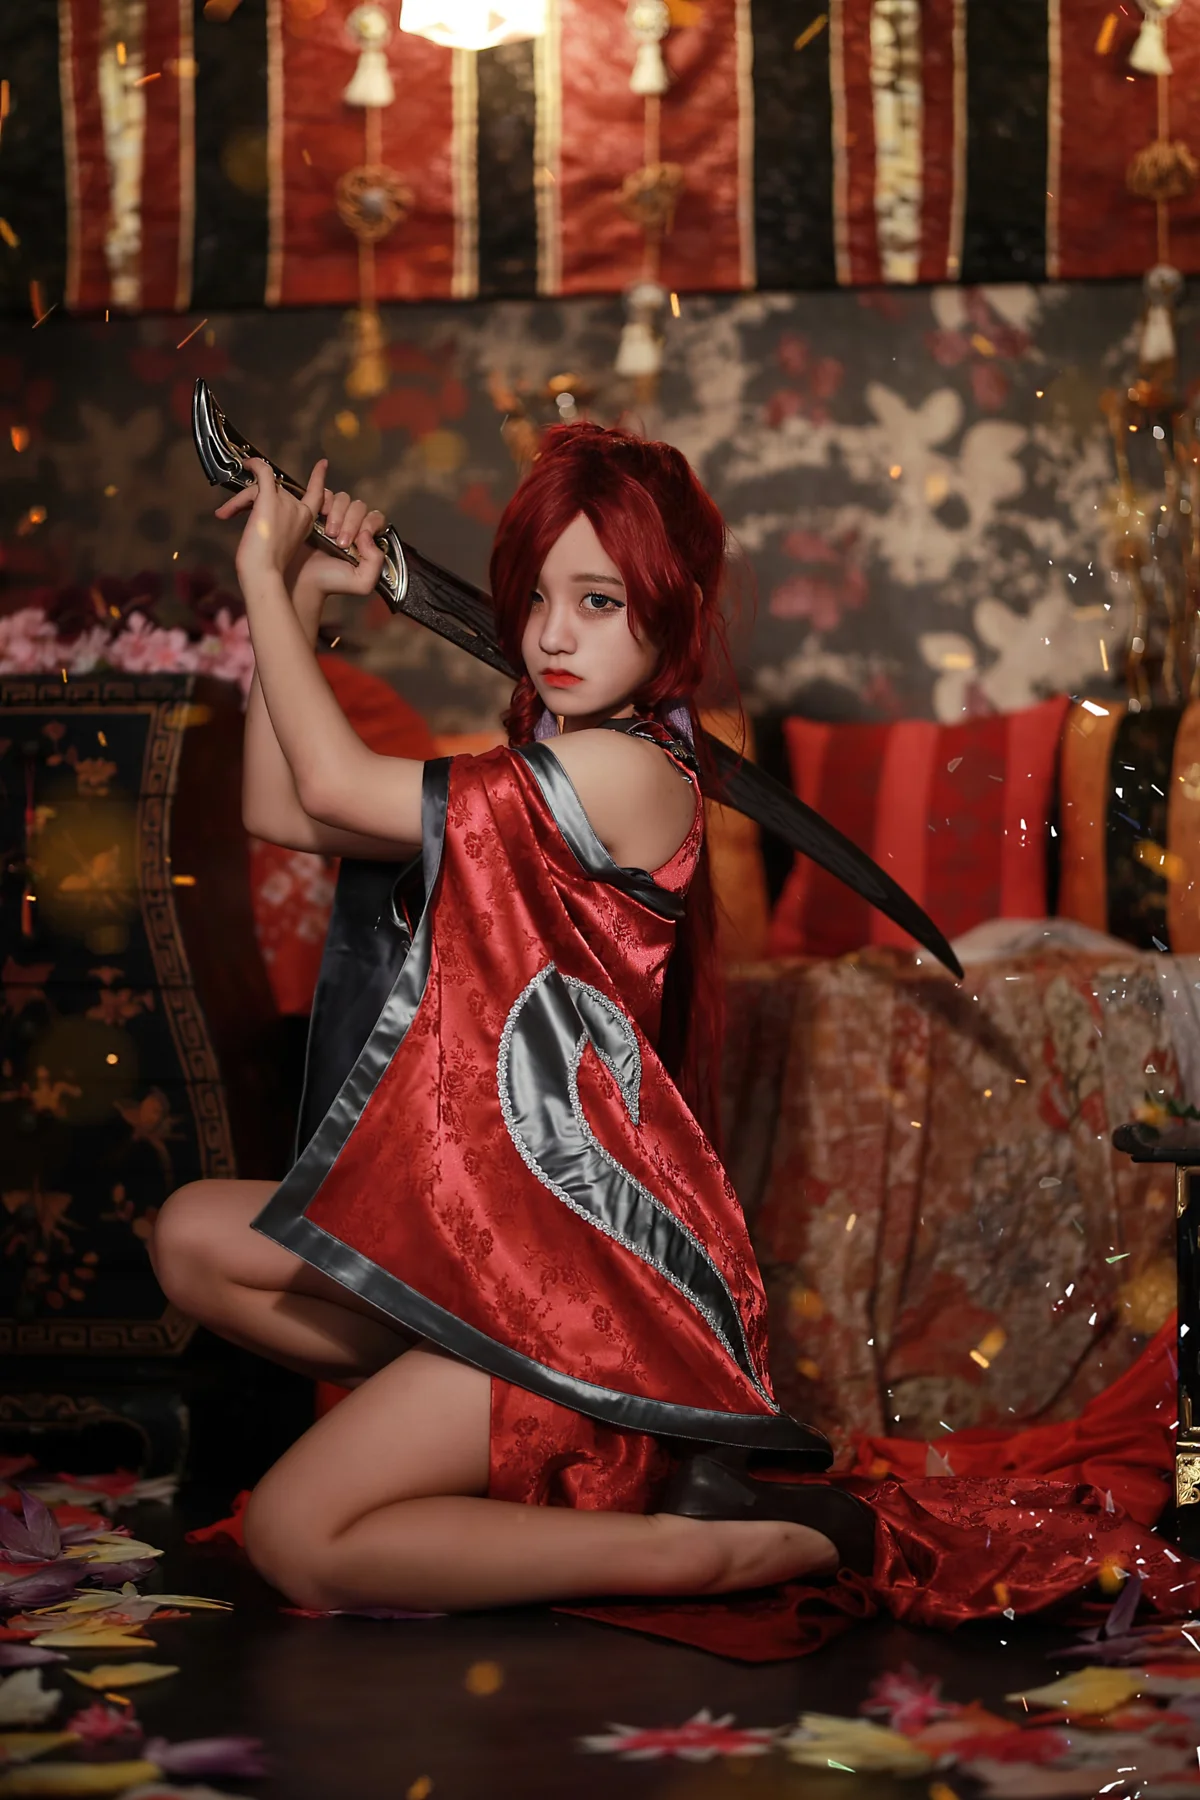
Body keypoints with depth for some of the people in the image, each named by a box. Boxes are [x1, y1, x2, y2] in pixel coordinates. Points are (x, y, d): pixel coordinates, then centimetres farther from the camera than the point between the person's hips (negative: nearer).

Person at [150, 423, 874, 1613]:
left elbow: (334, 786, -14)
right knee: (195, 1237, 10)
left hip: (590, 1258, -10)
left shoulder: (628, 772, -15)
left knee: (296, 1539, -13)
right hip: (497, 1222, 10)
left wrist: (266, 576, -3)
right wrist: (298, 599, 8)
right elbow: (277, 812, 13)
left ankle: (742, 1549, -9)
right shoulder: (535, 780, 13)